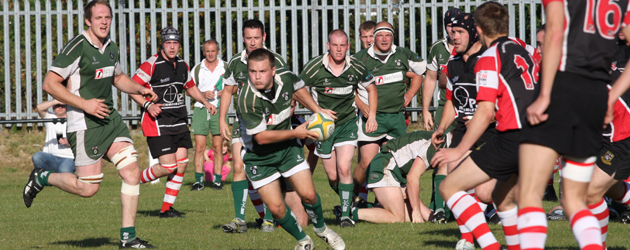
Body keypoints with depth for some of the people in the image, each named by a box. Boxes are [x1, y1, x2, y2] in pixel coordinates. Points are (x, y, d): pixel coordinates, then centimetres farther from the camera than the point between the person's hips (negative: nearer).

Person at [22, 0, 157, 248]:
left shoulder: (110, 47, 11)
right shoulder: (77, 47, -15)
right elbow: (50, 84, -16)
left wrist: (140, 90, 12)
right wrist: (84, 104, -21)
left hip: (110, 119, 7)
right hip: (85, 124, -7)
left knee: (132, 172, -4)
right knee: (87, 188, -7)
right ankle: (42, 178, 20)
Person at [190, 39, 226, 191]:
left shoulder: (226, 67, 6)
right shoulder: (197, 69, 7)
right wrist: (203, 94, -8)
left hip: (219, 109, -1)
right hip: (201, 109, 1)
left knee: (218, 147, -1)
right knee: (199, 147, -5)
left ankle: (217, 180, 4)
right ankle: (198, 181, -3)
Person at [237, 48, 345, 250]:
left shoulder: (285, 77, -15)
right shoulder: (247, 100, -31)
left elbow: (297, 88, 13)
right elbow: (261, 137, -26)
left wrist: (317, 109, 8)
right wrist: (296, 133, -20)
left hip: (288, 147, 4)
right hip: (259, 156, -4)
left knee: (309, 195, -4)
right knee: (276, 208, -5)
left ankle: (321, 228, 28)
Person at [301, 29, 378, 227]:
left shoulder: (356, 67, -8)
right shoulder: (314, 68, -15)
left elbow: (371, 88, 11)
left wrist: (372, 116, 6)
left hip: (347, 123, 0)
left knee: (344, 168, -16)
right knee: (332, 176, 3)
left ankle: (346, 214, -12)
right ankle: (348, 201, 31)